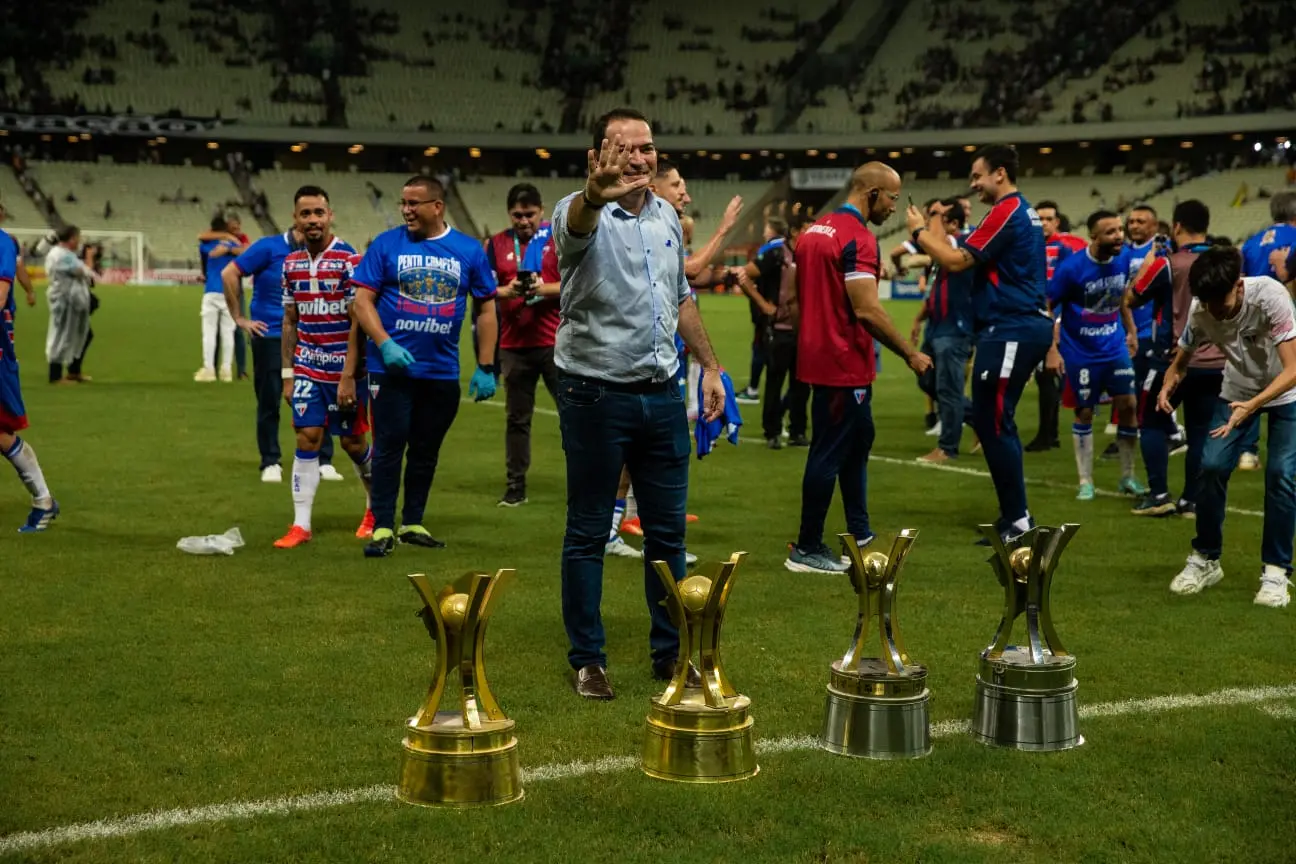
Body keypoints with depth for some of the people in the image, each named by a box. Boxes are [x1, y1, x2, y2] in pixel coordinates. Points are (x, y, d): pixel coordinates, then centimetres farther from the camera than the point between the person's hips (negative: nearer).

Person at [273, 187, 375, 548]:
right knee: (306, 439, -3)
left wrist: (348, 376, -16)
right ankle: (301, 525, 1)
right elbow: (290, 322, 13)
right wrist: (288, 374, 9)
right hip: (307, 369, 4)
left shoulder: (349, 260, -11)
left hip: (344, 370, -4)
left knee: (352, 442, 7)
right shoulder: (292, 263, 6)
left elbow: (357, 322, -13)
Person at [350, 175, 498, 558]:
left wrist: (485, 368, 3)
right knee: (389, 445, -2)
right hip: (392, 366, -2)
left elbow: (486, 309, 8)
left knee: (426, 450, 11)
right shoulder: (386, 244, -1)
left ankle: (413, 523, 24)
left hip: (442, 371, 2)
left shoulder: (469, 250, 3)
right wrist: (384, 344, -18)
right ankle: (382, 527, 5)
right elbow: (362, 300, -3)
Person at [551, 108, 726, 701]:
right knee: (588, 533, 4)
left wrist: (709, 365, 18)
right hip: (596, 396, -6)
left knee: (667, 530, 11)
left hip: (663, 394, 6)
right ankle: (587, 659, 15)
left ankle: (670, 652, 24)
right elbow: (576, 225, -38)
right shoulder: (584, 214, -11)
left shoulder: (666, 217, 9)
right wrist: (596, 194, -61)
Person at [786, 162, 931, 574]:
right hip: (845, 366, -10)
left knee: (859, 437, 20)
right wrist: (911, 354, -14)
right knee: (830, 453, -2)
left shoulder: (814, 230, 11)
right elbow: (867, 310, -23)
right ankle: (807, 549, 6)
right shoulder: (857, 238, -17)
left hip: (818, 356, 10)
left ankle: (859, 532, 27)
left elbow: (792, 297, 17)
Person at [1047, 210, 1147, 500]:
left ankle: (1128, 477, 15)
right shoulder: (1071, 268, -18)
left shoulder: (1122, 261, -3)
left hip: (1115, 348, 4)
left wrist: (1131, 331, 13)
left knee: (1128, 406, 1)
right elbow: (1047, 308, -11)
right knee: (1084, 413, 3)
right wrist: (1052, 349, -16)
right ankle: (1085, 482, 13)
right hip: (1080, 353, -4)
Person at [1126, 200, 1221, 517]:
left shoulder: (1166, 264, -12)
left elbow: (1131, 299, -1)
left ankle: (1159, 495, 2)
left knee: (1151, 423, 10)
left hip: (1174, 360, -4)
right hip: (1215, 363, 4)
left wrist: (1148, 261, 12)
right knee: (1200, 431, 9)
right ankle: (1192, 499, 9)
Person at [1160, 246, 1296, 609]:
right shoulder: (1200, 312, -21)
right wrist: (1169, 385, -30)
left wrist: (1252, 405, -51)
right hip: (1237, 392, 3)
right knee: (1212, 465, -12)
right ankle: (1205, 559, 6)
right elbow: (1181, 363, -6)